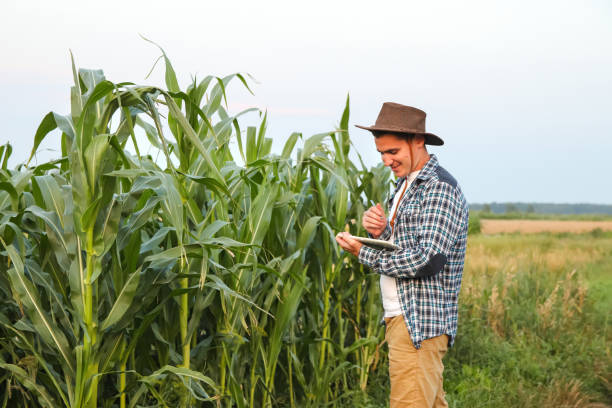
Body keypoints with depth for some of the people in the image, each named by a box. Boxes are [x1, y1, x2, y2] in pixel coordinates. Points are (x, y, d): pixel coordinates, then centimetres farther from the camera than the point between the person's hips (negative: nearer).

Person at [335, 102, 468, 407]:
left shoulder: (439, 189, -14)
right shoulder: (405, 184, 18)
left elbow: (426, 261, -22)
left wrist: (364, 253, -12)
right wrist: (380, 231, -1)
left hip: (420, 323, -10)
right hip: (402, 317, 10)